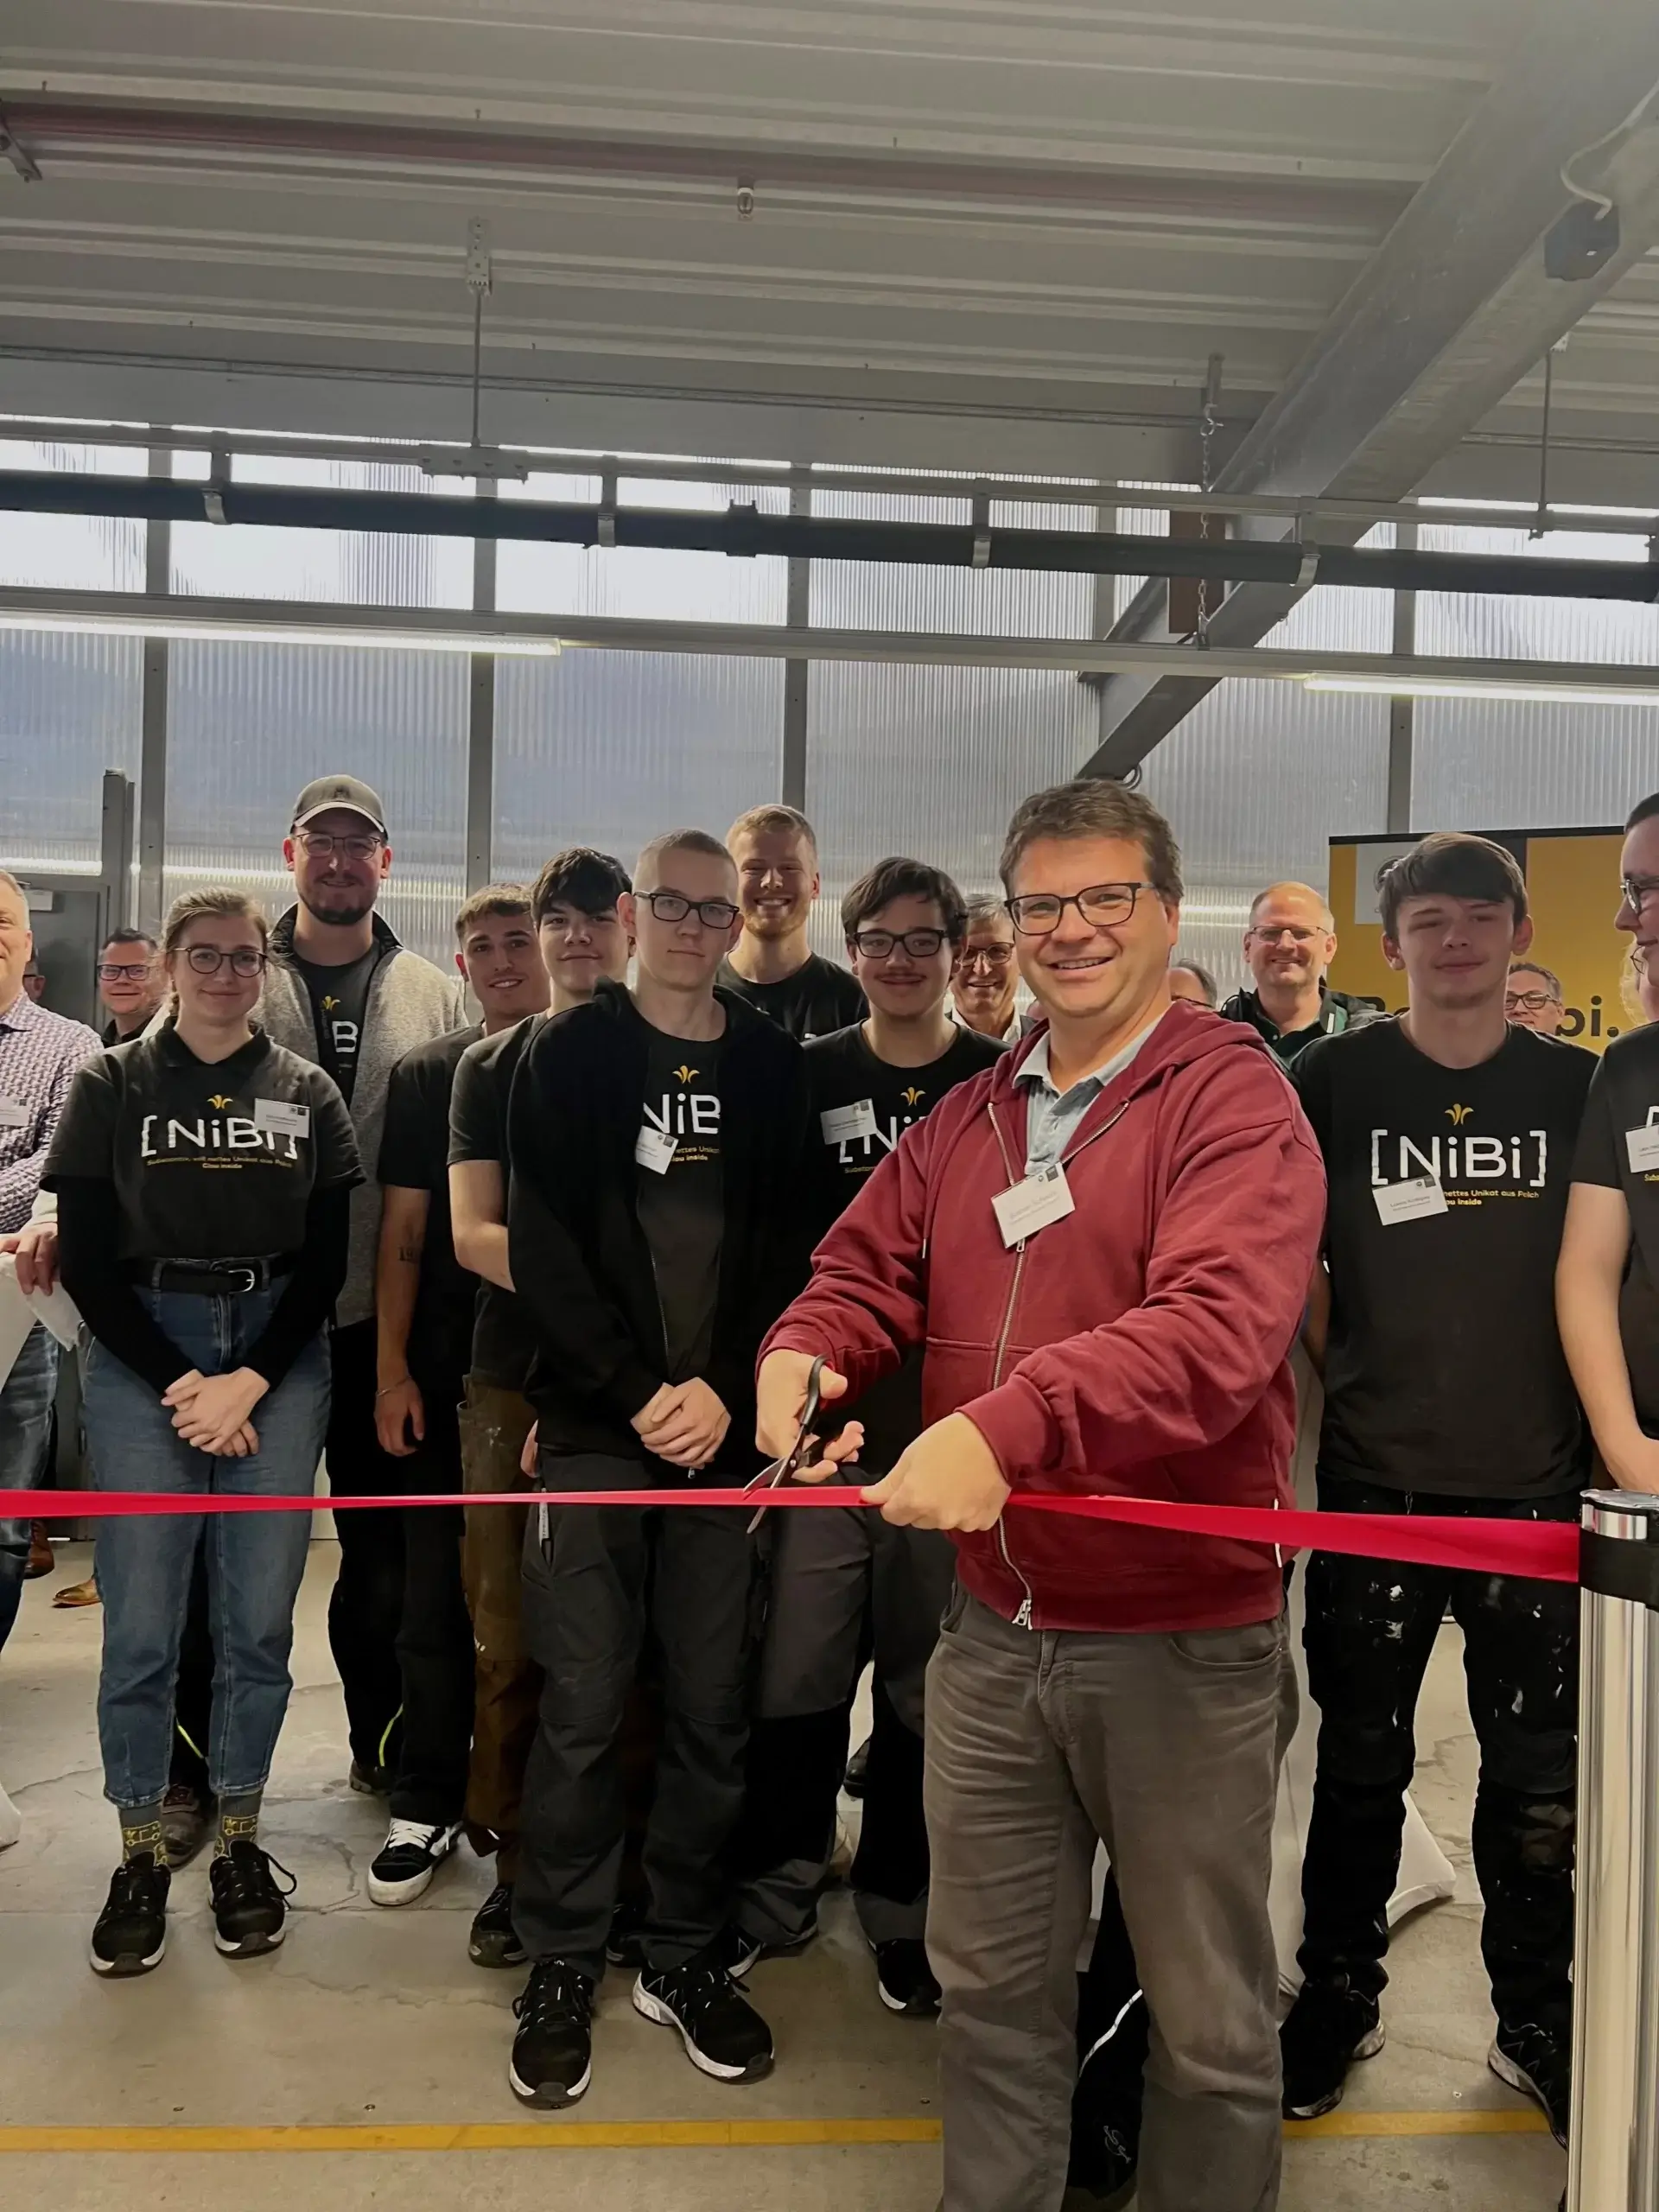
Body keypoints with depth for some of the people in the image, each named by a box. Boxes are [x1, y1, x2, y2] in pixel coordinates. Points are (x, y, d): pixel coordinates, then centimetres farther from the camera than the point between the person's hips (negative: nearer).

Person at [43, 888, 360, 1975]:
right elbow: (87, 1259, 0)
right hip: (141, 1358, -1)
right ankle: (142, 1853, 17)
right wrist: (177, 1384, -9)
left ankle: (240, 1839, 21)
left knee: (261, 1617, 4)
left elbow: (327, 1261, 4)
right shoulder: (112, 1086, 4)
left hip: (280, 1356, 1)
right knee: (141, 1621, 0)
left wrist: (249, 1383, -8)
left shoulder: (309, 1093, 7)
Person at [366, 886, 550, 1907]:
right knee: (438, 1597, 7)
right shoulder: (427, 1076, 6)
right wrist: (393, 1371, -1)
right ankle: (428, 1807, 22)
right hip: (449, 1375, 1)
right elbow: (403, 1233, 5)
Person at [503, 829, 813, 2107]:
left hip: (724, 1427, 2)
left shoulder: (773, 1066, 9)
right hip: (596, 1426, -1)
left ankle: (685, 1957, 23)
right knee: (583, 1705, 1)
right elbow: (544, 1249, -3)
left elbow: (787, 1245, 3)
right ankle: (562, 1966, 19)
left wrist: (726, 1391, -9)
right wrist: (638, 1393, -10)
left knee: (714, 1707, 7)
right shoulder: (570, 1057, 4)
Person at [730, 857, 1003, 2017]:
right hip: (824, 1419, 1)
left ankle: (901, 1908, 29)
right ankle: (781, 1888, 26)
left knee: (927, 1682, 11)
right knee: (796, 1671, 5)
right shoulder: (808, 1076, 5)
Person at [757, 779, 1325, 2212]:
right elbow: (867, 1271, 10)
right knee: (991, 1989, 19)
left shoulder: (1234, 1097, -11)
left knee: (1208, 2014, 13)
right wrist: (804, 1350, -14)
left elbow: (1217, 1322, -26)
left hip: (1183, 1639, -5)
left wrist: (1008, 1424, -38)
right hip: (995, 1634, 5)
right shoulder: (966, 1121, 10)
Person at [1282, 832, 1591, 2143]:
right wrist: (1343, 1364, 0)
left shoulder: (1578, 1087, 3)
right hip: (1377, 1482, -1)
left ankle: (1538, 2023, 31)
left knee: (1539, 1778, 12)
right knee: (1362, 1765, 12)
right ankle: (1338, 1996, 30)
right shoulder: (1334, 1081, -2)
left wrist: (1600, 1420, 3)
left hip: (1538, 1484, 1)